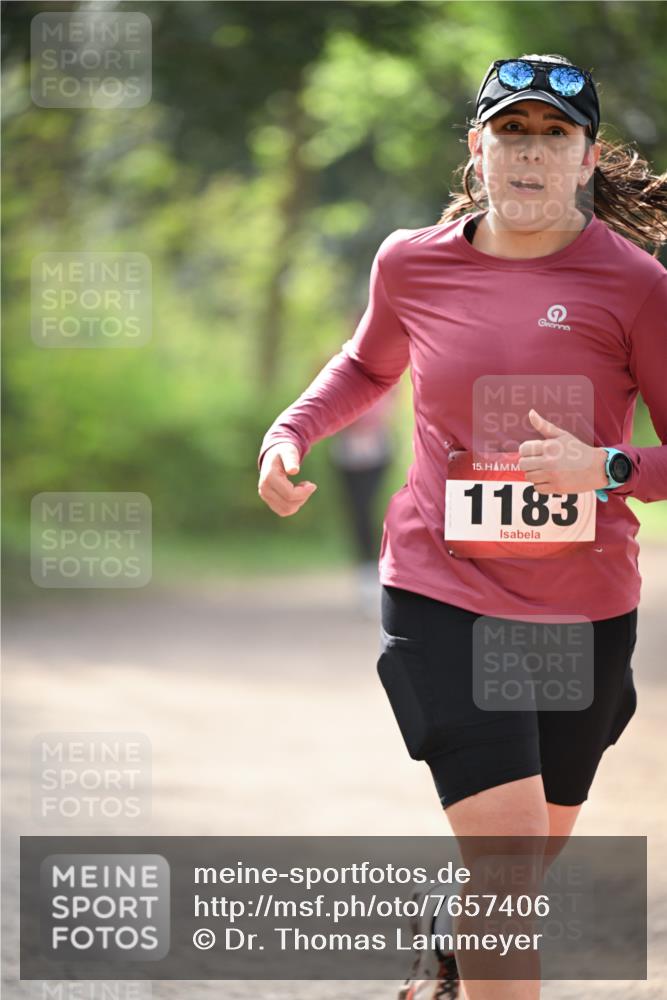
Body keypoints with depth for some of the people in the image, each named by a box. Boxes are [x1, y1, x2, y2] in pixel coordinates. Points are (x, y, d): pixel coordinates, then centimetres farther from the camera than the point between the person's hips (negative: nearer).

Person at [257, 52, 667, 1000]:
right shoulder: (413, 263, -1)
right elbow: (370, 364, 22)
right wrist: (290, 432, 6)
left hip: (585, 608, 1)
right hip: (442, 595, -1)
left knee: (535, 856, 17)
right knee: (505, 848, -16)